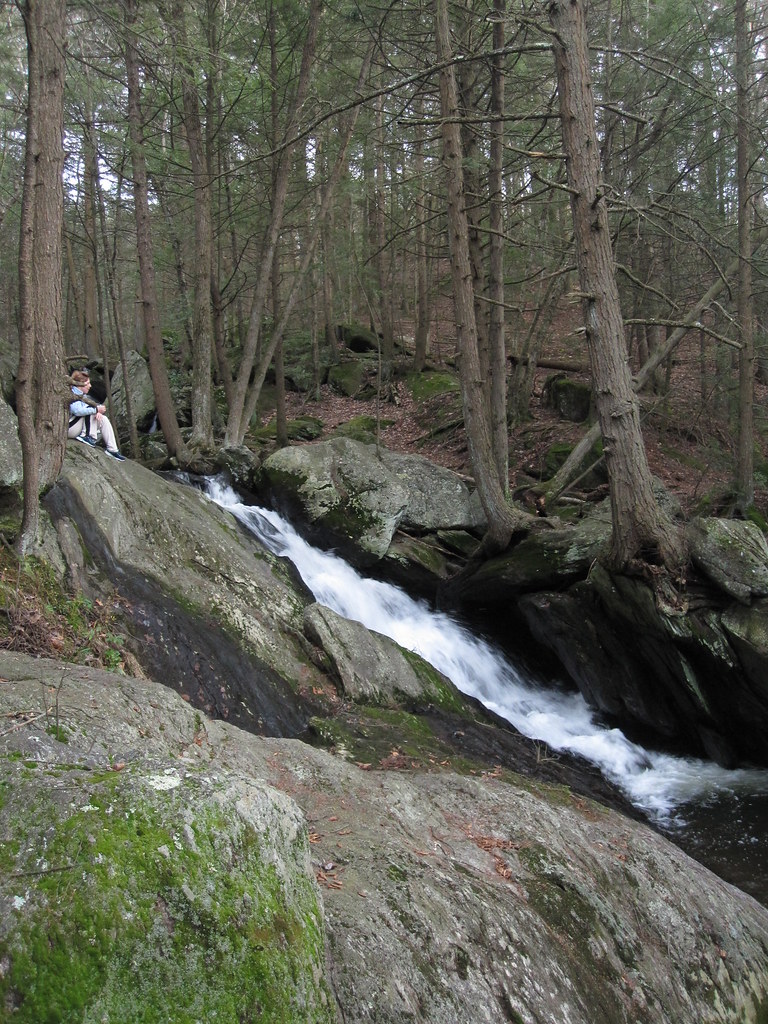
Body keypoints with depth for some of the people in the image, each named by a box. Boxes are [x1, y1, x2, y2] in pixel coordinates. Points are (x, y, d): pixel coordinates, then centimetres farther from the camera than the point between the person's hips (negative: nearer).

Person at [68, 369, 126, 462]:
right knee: (90, 409, -19)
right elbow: (77, 411, -34)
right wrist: (96, 409, -27)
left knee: (103, 419, -1)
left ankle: (112, 450, -5)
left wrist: (98, 412, -13)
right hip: (68, 429, -9)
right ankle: (90, 436, -18)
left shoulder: (82, 395, 12)